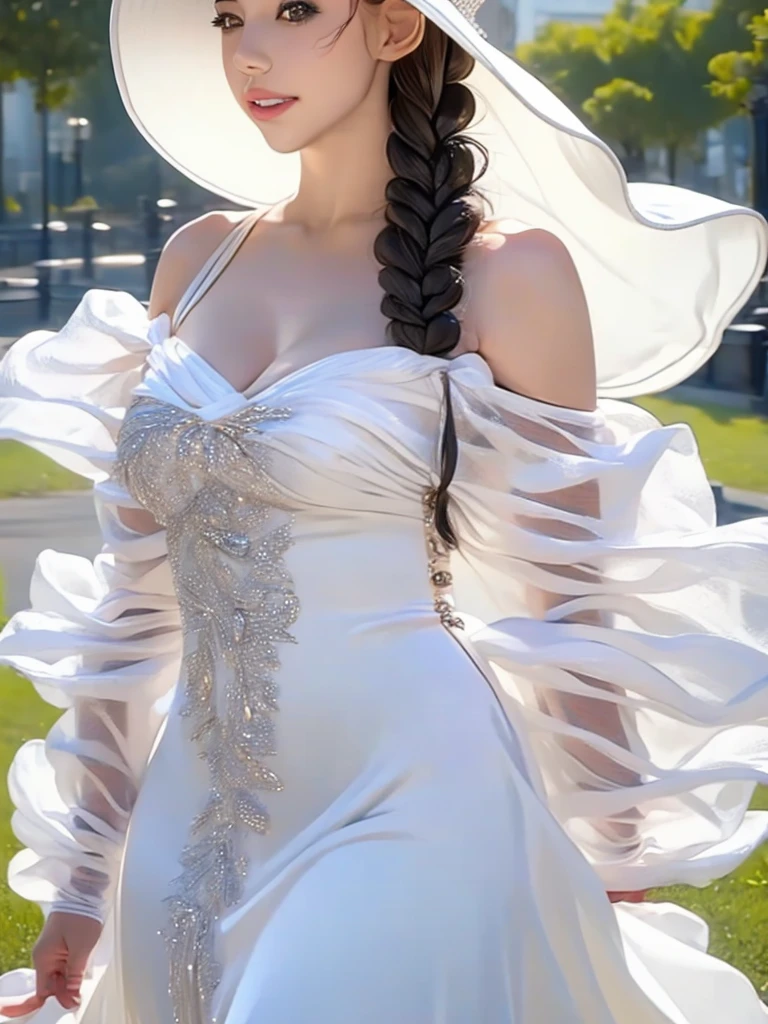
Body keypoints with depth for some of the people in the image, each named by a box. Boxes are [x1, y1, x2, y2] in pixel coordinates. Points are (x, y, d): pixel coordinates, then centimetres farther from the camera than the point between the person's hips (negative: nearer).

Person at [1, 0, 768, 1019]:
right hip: (191, 818, 5)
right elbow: (138, 590, 11)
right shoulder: (200, 260, 8)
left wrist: (622, 886, 0)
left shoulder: (506, 272, -6)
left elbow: (572, 608, -3)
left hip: (405, 816, -5)